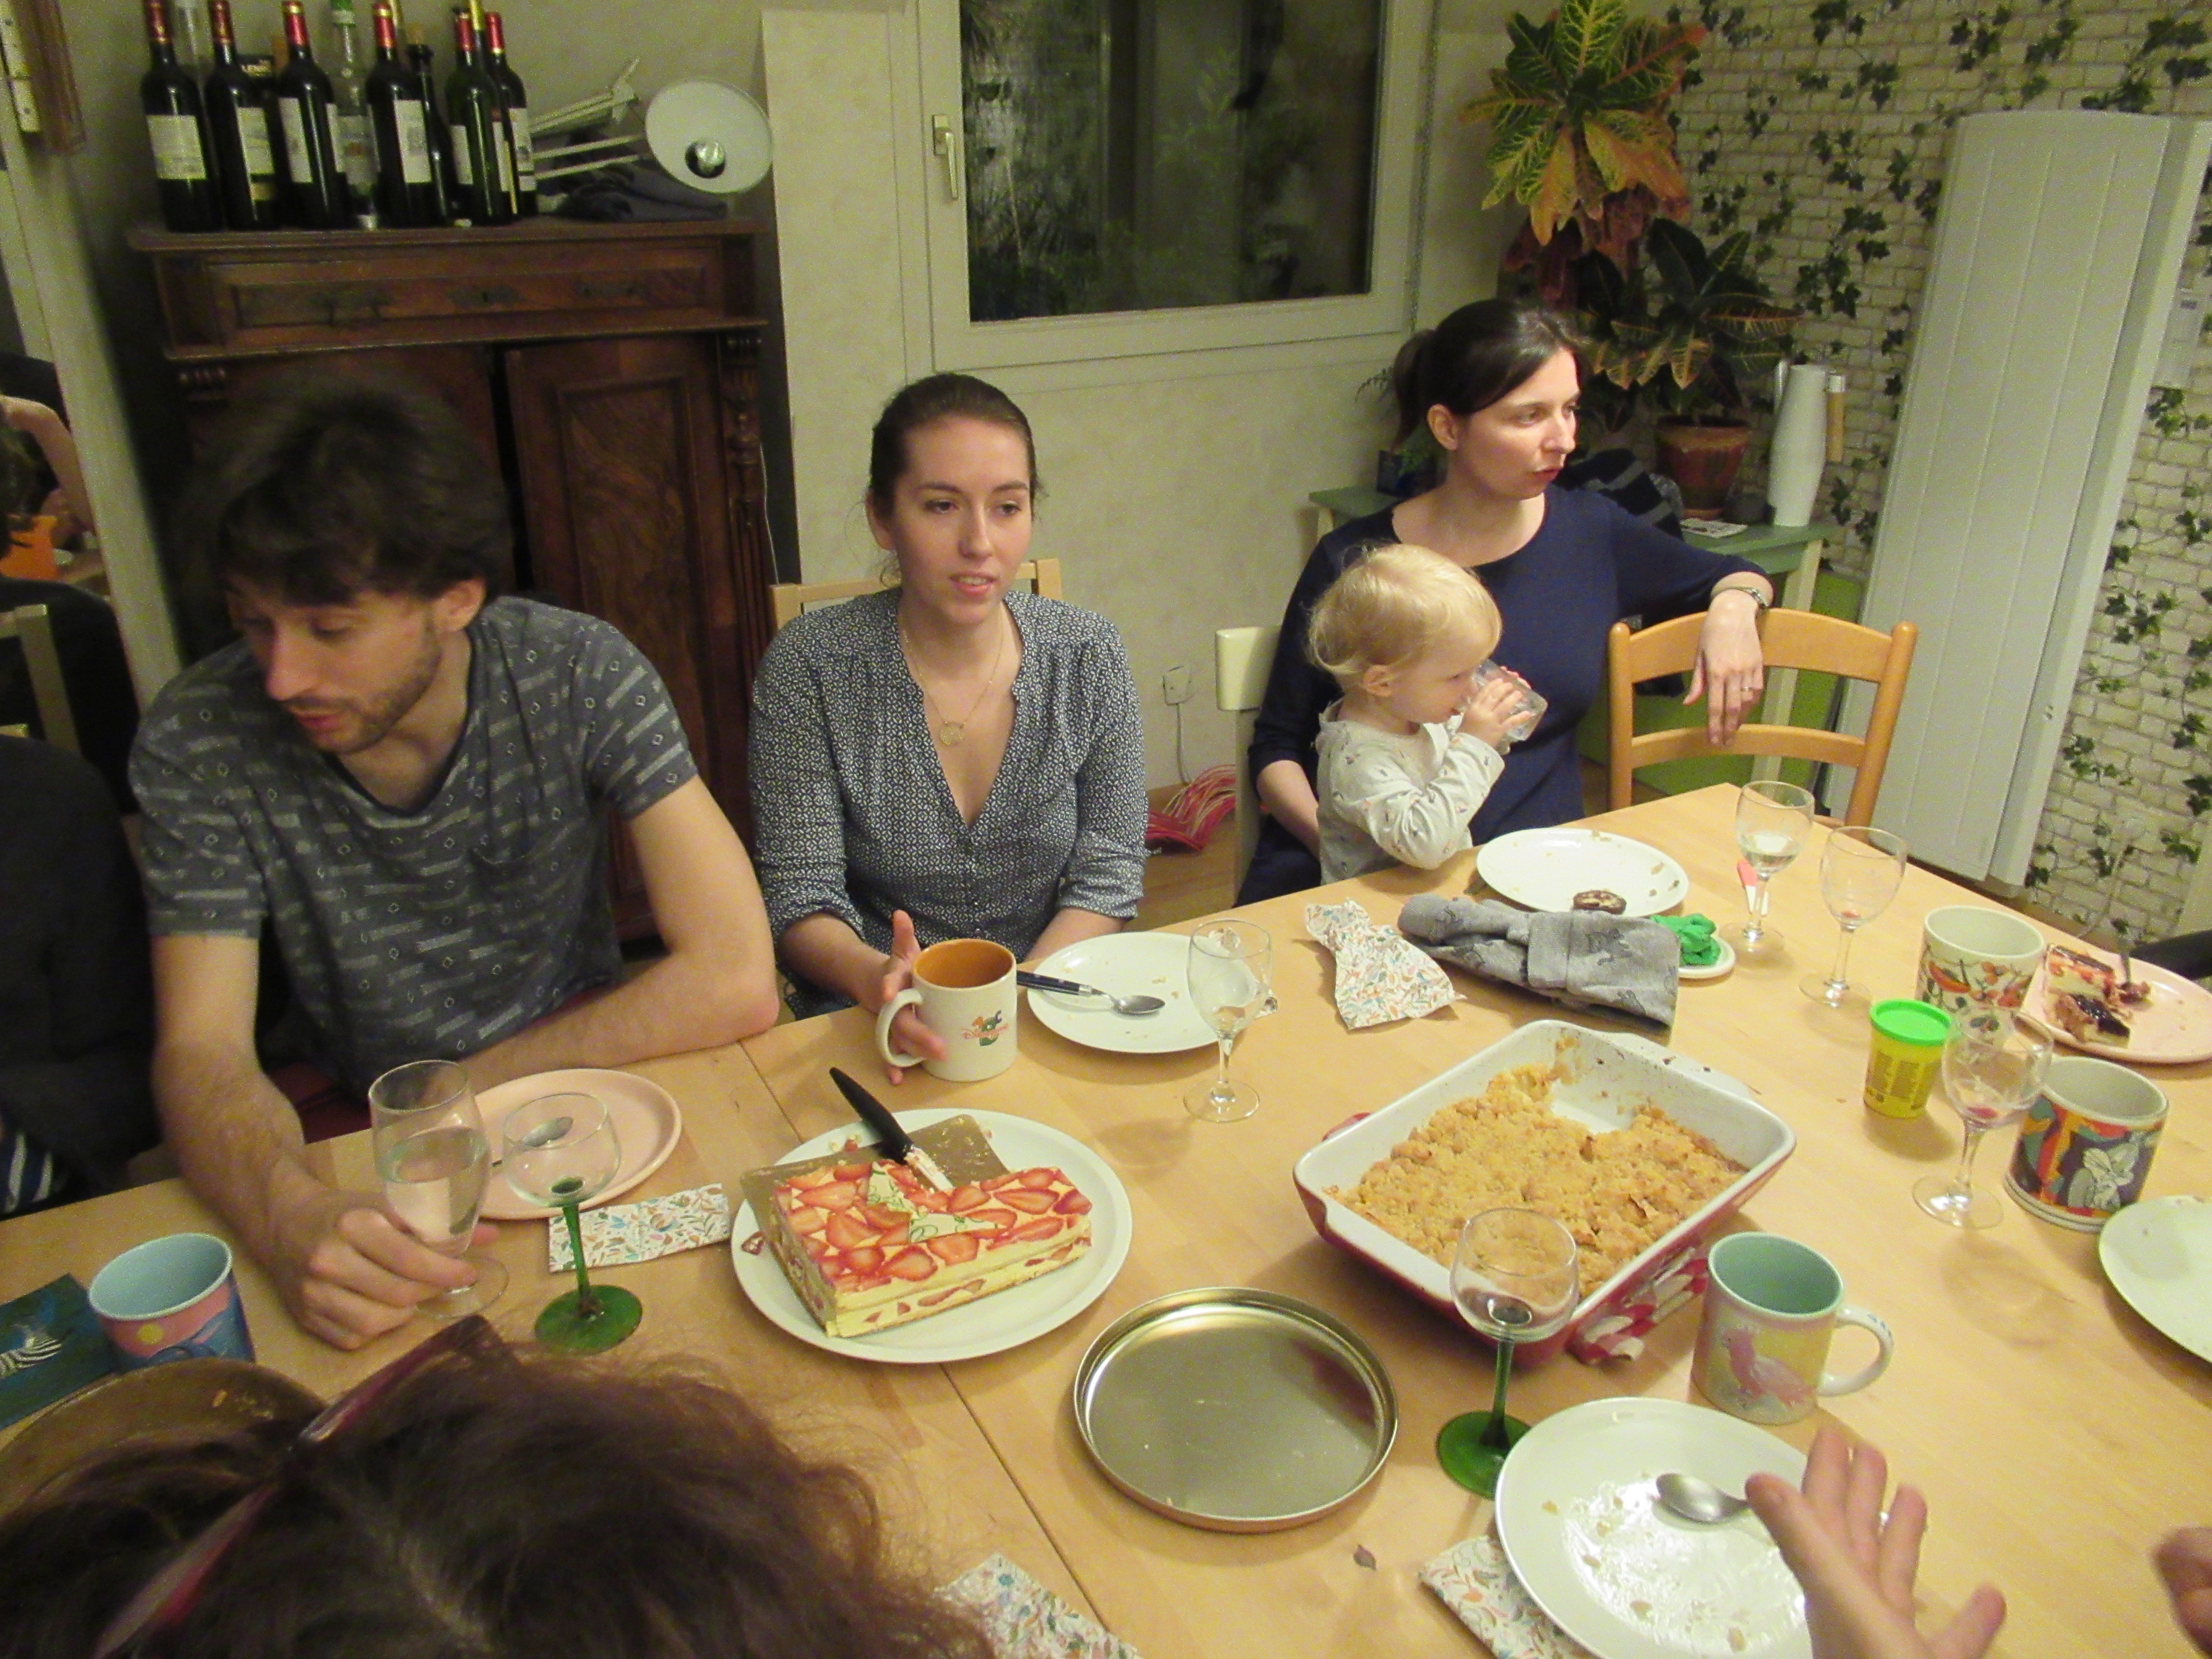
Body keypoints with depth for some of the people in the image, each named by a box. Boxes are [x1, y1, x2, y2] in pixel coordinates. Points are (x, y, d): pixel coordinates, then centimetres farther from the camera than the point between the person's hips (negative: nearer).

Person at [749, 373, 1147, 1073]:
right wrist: (875, 977, -28)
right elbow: (801, 897, -8)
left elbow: (1109, 876, 0)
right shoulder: (809, 666, -8)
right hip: (870, 1031, -2)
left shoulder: (1089, 654, -2)